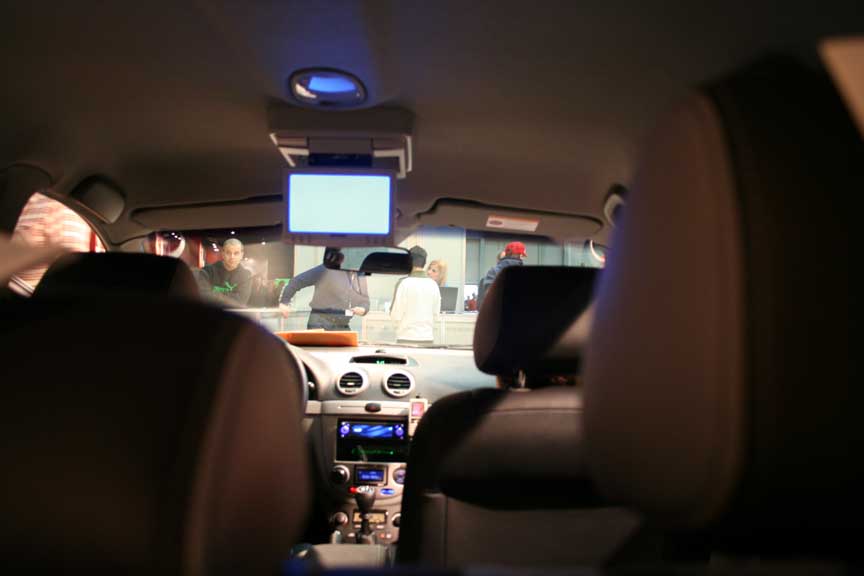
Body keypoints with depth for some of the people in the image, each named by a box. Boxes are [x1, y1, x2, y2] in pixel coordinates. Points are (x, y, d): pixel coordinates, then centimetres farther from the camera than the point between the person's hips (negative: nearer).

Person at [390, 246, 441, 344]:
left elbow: (396, 315, -8)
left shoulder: (404, 283, -9)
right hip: (428, 338, 4)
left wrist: (391, 309, 12)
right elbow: (436, 313, 10)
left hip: (407, 339, -3)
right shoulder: (433, 284, 3)